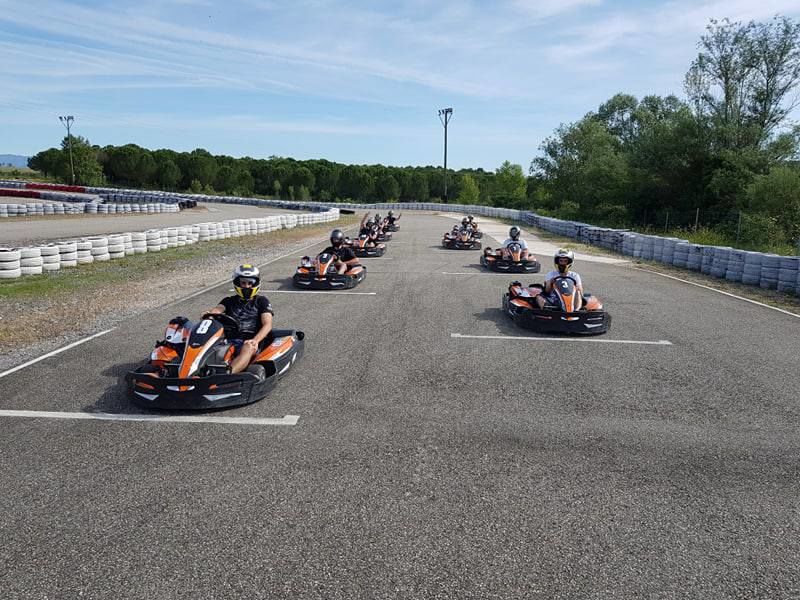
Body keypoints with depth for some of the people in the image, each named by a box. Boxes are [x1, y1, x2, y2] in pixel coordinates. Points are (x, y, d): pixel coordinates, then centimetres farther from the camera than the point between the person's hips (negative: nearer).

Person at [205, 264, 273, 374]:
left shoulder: (261, 301, 15)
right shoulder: (229, 301, 24)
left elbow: (267, 325, 1)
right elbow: (217, 309, 2)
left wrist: (255, 340, -19)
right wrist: (208, 314, -25)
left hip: (250, 342, -3)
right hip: (229, 341, 3)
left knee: (247, 348, -38)